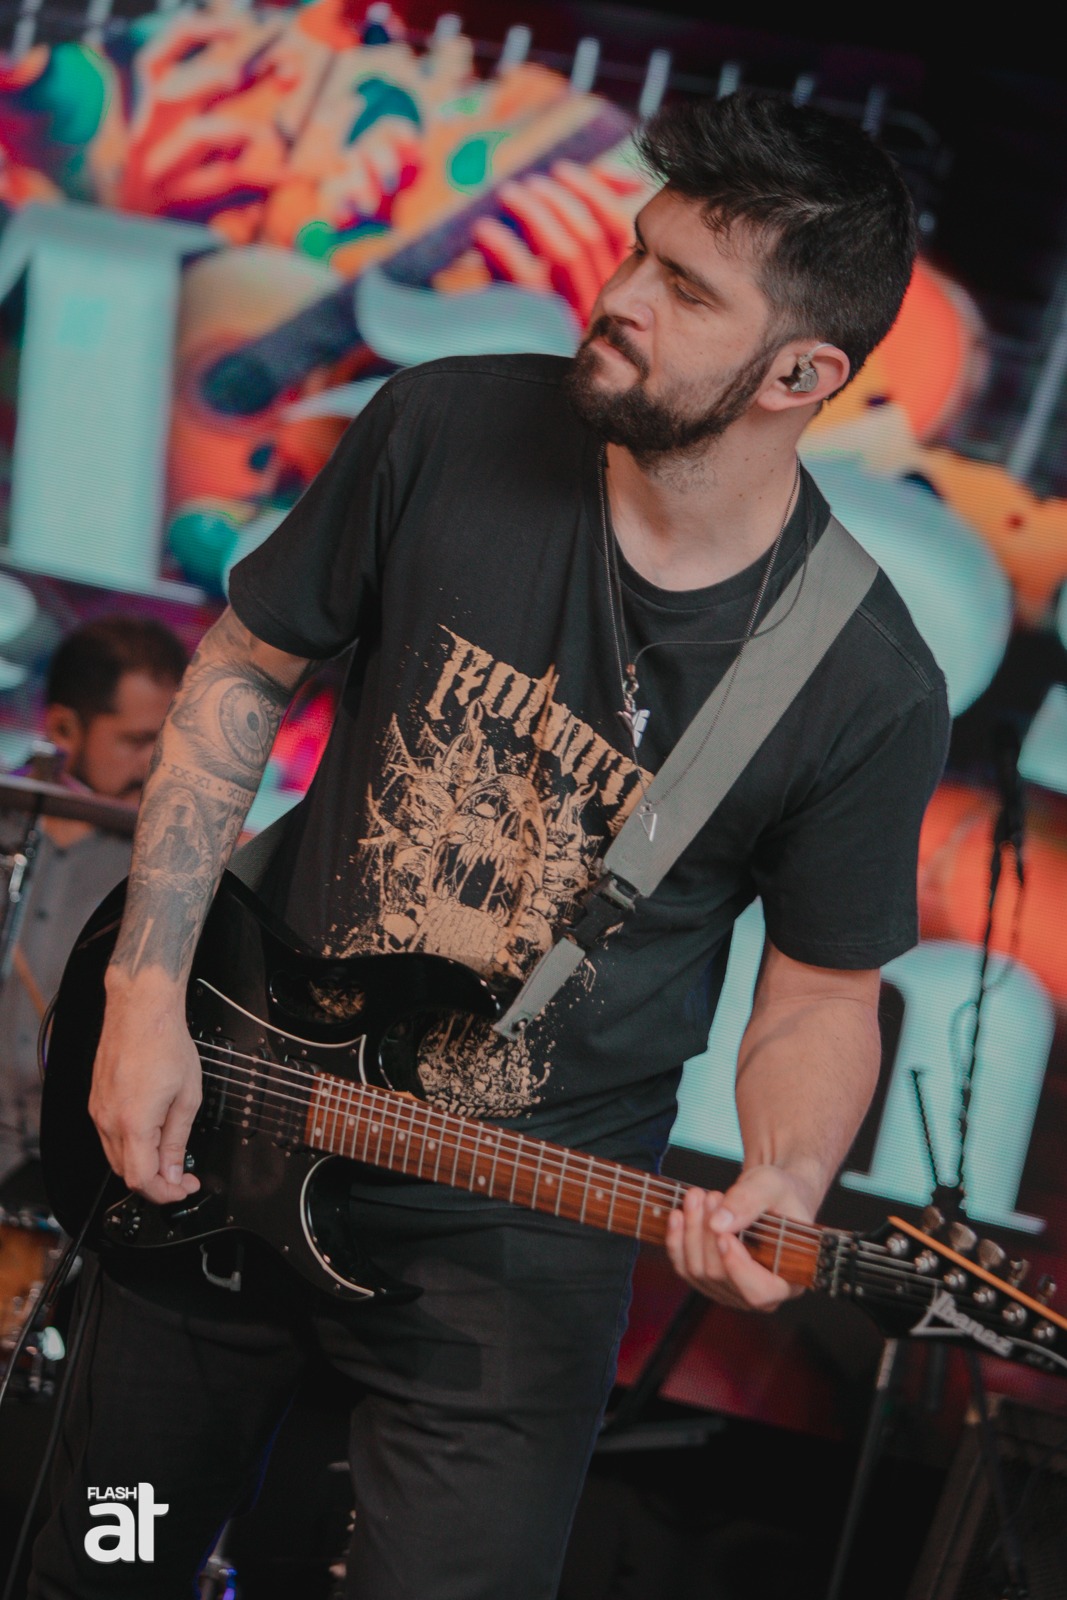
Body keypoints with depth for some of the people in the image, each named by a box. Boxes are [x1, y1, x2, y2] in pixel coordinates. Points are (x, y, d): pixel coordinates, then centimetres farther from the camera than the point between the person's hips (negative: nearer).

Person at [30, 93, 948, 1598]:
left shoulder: (868, 689, -17)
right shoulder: (445, 431, -12)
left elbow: (820, 994, -4)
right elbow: (245, 668, 0)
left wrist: (786, 1186, -25)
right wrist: (148, 990, -6)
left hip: (512, 1244, -3)